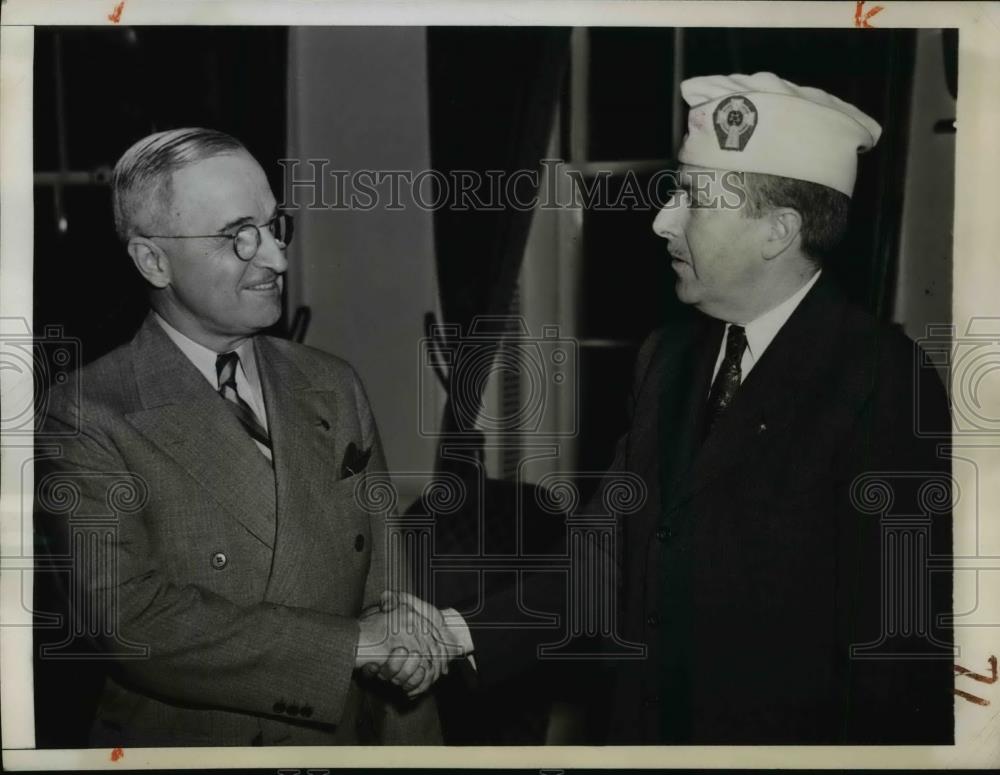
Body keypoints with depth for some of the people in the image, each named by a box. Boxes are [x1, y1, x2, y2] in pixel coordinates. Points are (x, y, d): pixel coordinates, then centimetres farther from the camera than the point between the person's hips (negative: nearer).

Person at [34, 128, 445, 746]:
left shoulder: (334, 389, 0)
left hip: (344, 741, 4)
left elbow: (387, 594, 0)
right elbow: (130, 621, -25)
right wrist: (353, 644, -23)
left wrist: (412, 750, -8)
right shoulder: (88, 418, -15)